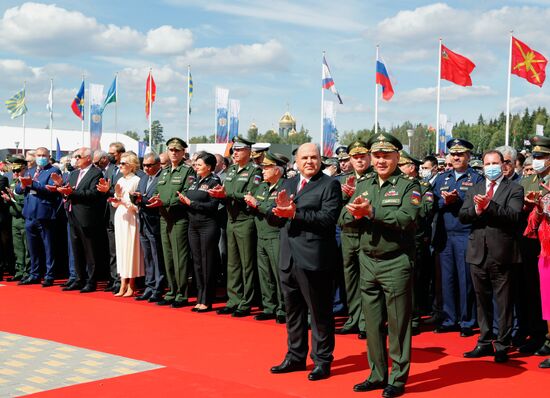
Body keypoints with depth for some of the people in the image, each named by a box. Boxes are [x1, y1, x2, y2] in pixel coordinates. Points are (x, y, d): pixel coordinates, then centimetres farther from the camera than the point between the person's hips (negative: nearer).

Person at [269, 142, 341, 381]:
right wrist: (280, 207, -13)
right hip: (289, 257, 7)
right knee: (293, 310, 17)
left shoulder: (329, 185, -5)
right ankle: (296, 356, 30)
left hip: (314, 259, -7)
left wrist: (295, 213, -21)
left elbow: (328, 218, -18)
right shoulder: (287, 184, 15)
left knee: (320, 312, 1)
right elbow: (275, 215, 10)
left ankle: (322, 360, 13)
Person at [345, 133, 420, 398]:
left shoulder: (409, 186, -5)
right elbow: (345, 219, 4)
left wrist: (372, 211, -22)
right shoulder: (363, 186, 12)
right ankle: (377, 374, 24)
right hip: (368, 262, 5)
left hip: (396, 264, -5)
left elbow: (406, 219, -20)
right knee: (372, 323, 12)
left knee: (398, 324, 2)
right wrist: (357, 214, -17)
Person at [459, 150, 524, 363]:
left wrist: (489, 206, -24)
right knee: (482, 301, 13)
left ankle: (502, 346, 11)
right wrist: (476, 209, -16)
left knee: (503, 303, 1)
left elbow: (514, 216, -15)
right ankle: (484, 343, 24)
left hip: (502, 255, -4)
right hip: (478, 254, 4)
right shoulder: (474, 189, 13)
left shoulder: (514, 189, 0)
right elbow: (462, 216, 3)